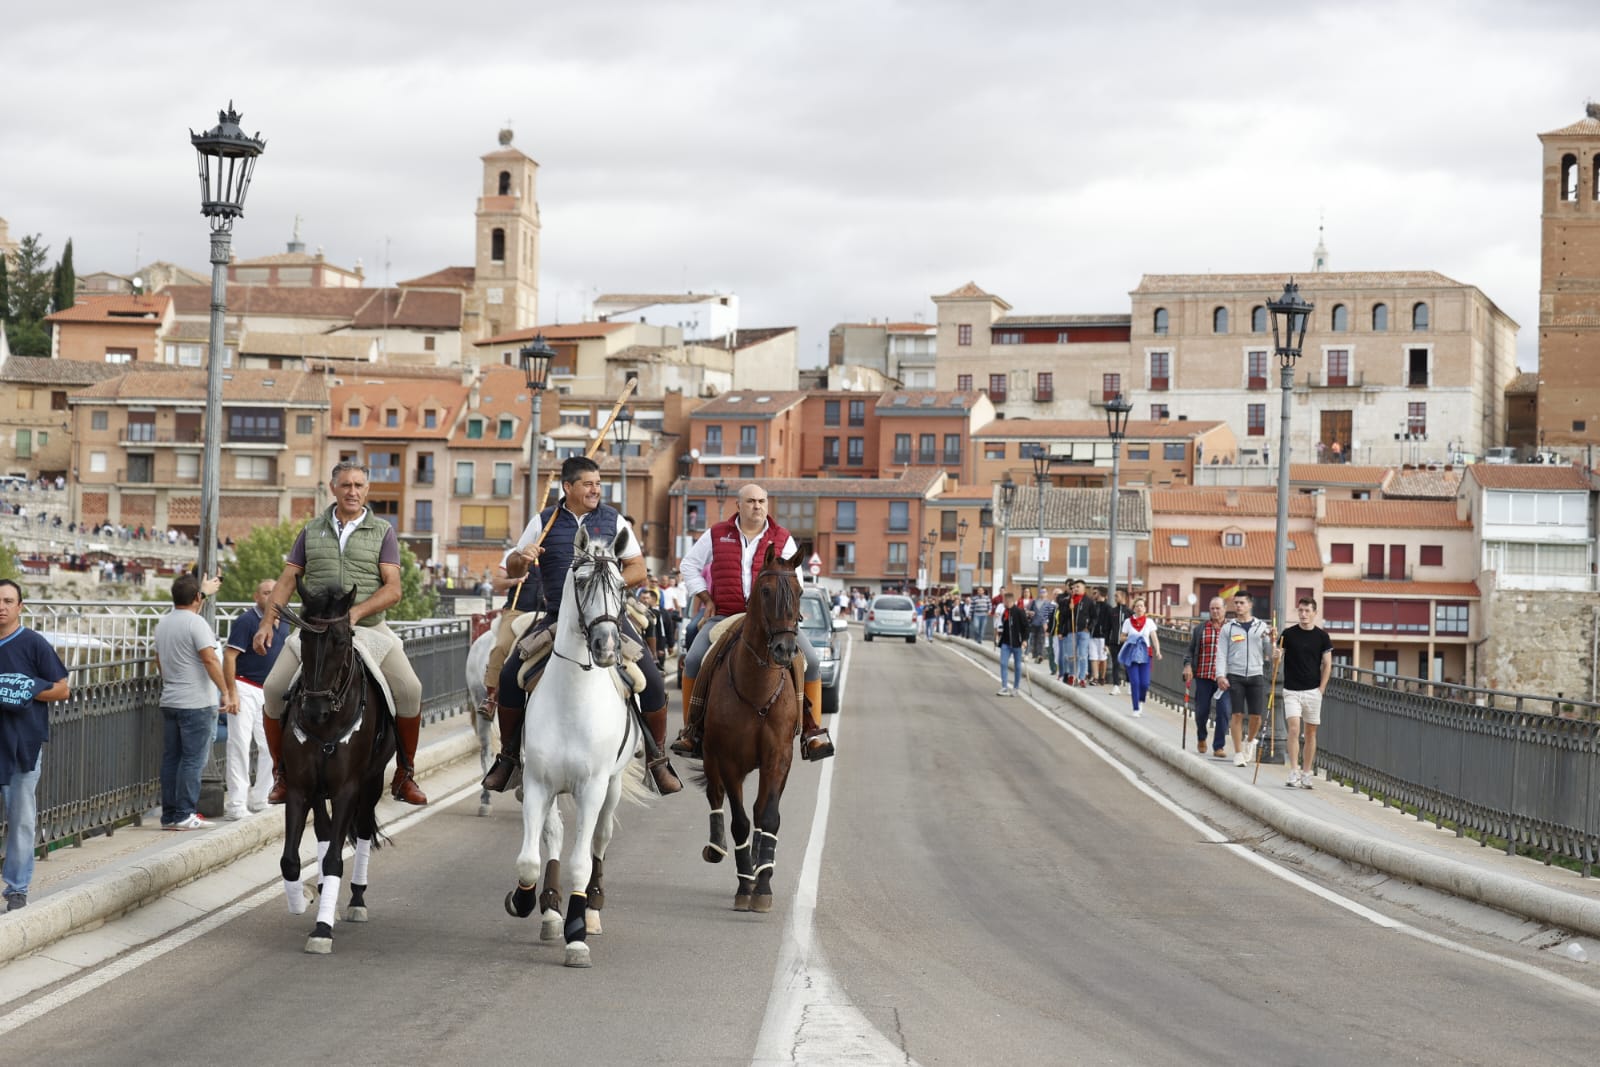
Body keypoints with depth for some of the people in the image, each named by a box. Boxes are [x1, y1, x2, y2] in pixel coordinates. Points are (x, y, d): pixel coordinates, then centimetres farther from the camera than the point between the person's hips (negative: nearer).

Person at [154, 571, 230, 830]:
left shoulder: (163, 623, 12)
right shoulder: (196, 623, -13)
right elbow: (210, 659, -21)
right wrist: (226, 693, -19)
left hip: (169, 701, 8)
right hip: (197, 702, -8)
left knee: (171, 759, 10)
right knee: (193, 760, -5)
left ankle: (169, 814, 11)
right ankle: (184, 815, -6)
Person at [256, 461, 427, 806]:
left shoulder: (382, 532, 5)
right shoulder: (313, 531, 12)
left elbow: (393, 589, -4)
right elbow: (287, 581, 10)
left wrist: (356, 612, -20)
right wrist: (267, 622, -4)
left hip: (368, 628, -1)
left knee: (409, 689, -21)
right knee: (274, 689, -16)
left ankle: (404, 776, -5)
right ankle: (281, 773, 2)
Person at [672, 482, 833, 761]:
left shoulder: (782, 539, 6)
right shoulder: (717, 535, 7)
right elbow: (690, 564, 16)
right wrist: (705, 599, 6)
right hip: (725, 616, 0)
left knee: (811, 661, -17)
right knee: (694, 660, -23)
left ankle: (813, 732, -8)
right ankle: (690, 730, -8)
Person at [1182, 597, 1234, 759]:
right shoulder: (1200, 630, 8)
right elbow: (1190, 650, 10)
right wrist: (1187, 665, -5)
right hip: (1203, 677, 1)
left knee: (1223, 711, -9)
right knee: (1202, 710, 7)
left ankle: (1219, 747, -1)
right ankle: (1201, 738, 35)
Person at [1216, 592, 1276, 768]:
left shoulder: (1261, 627, 9)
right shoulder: (1228, 628, 6)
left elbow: (1270, 654, 9)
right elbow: (1221, 654, 3)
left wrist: (1271, 640, -9)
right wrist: (1220, 675, -10)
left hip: (1256, 675, 1)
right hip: (1235, 676, -1)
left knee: (1256, 715, 0)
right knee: (1237, 714, -5)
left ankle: (1250, 741, 30)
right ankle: (1238, 753, 3)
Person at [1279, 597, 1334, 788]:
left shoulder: (1322, 636, 2)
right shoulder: (1288, 634, 2)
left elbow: (1327, 664, 5)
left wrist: (1321, 689, -3)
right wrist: (1277, 655, -20)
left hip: (1313, 691, 1)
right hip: (1292, 690, -1)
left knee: (1311, 732, 6)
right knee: (1294, 729, -13)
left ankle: (1306, 774, 14)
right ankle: (1294, 773, -15)